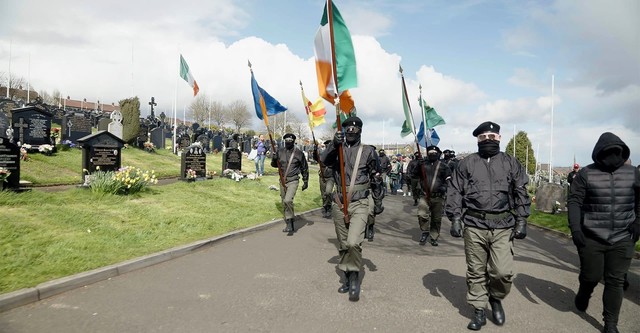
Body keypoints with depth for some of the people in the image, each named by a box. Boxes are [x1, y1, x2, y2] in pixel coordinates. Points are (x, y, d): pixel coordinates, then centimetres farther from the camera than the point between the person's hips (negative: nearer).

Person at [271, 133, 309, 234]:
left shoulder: (299, 153, -2)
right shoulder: (280, 152, 6)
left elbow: (305, 168, 6)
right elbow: (274, 164, 14)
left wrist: (305, 181, 5)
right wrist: (274, 159, -8)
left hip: (293, 181, -5)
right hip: (282, 180, 5)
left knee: (288, 200, -24)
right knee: (284, 203, 10)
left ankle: (290, 220, -6)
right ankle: (289, 225, 24)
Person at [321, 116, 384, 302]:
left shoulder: (368, 152, 2)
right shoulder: (337, 149, 7)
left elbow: (376, 179, 7)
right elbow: (325, 160, -13)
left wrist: (378, 202, 8)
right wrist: (334, 144, -30)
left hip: (359, 204, -3)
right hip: (339, 204, 3)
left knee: (353, 242, -19)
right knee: (343, 245, 11)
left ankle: (355, 277, 1)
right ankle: (348, 279, 27)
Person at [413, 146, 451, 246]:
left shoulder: (443, 166, 6)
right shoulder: (423, 164, 9)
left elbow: (449, 180, 8)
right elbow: (414, 176, 6)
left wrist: (444, 187, -11)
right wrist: (418, 166, -10)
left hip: (438, 197, 0)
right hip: (424, 195, 0)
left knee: (436, 219, 7)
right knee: (422, 214, -16)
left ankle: (434, 237, 23)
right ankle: (425, 231, 9)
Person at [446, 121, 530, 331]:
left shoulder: (511, 163, 9)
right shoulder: (467, 163, 6)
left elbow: (521, 193, 9)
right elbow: (454, 192, 5)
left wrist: (521, 221, 2)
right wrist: (455, 219, -3)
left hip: (503, 227, 0)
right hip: (474, 226, 0)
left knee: (503, 272, -7)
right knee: (476, 272, 6)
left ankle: (496, 298, 24)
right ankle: (479, 311, 21)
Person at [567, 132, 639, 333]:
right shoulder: (586, 174, -4)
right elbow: (574, 201, -7)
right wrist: (575, 228, -15)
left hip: (622, 240, 2)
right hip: (591, 239, -2)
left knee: (615, 281, 4)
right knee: (591, 276, 7)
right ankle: (583, 295, 41)